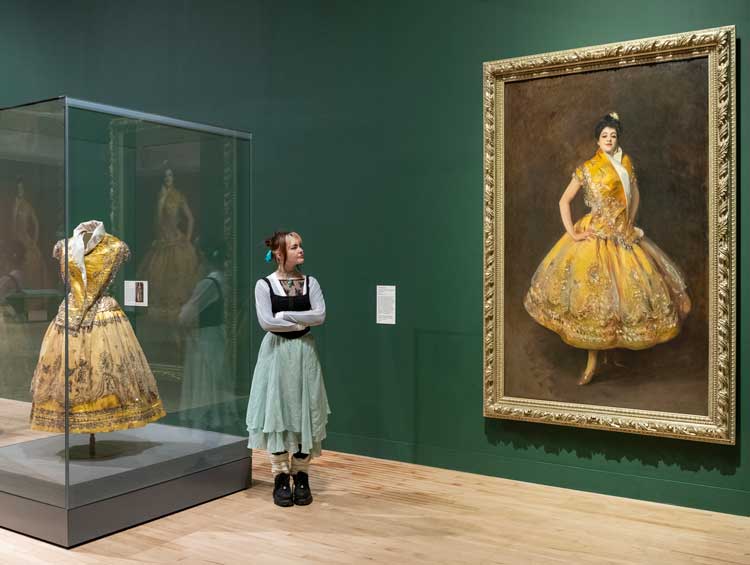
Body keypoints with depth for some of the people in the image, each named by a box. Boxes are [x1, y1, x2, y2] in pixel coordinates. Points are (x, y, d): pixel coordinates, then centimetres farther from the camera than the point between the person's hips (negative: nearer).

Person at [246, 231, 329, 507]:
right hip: (277, 353, -2)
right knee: (277, 411, 1)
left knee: (305, 413, 4)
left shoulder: (310, 283, 4)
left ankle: (301, 476, 15)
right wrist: (302, 323, -10)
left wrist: (285, 314, -13)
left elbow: (320, 315, -9)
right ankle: (280, 477, 12)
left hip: (304, 352, 2)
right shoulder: (264, 284, -4)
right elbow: (266, 321, -15)